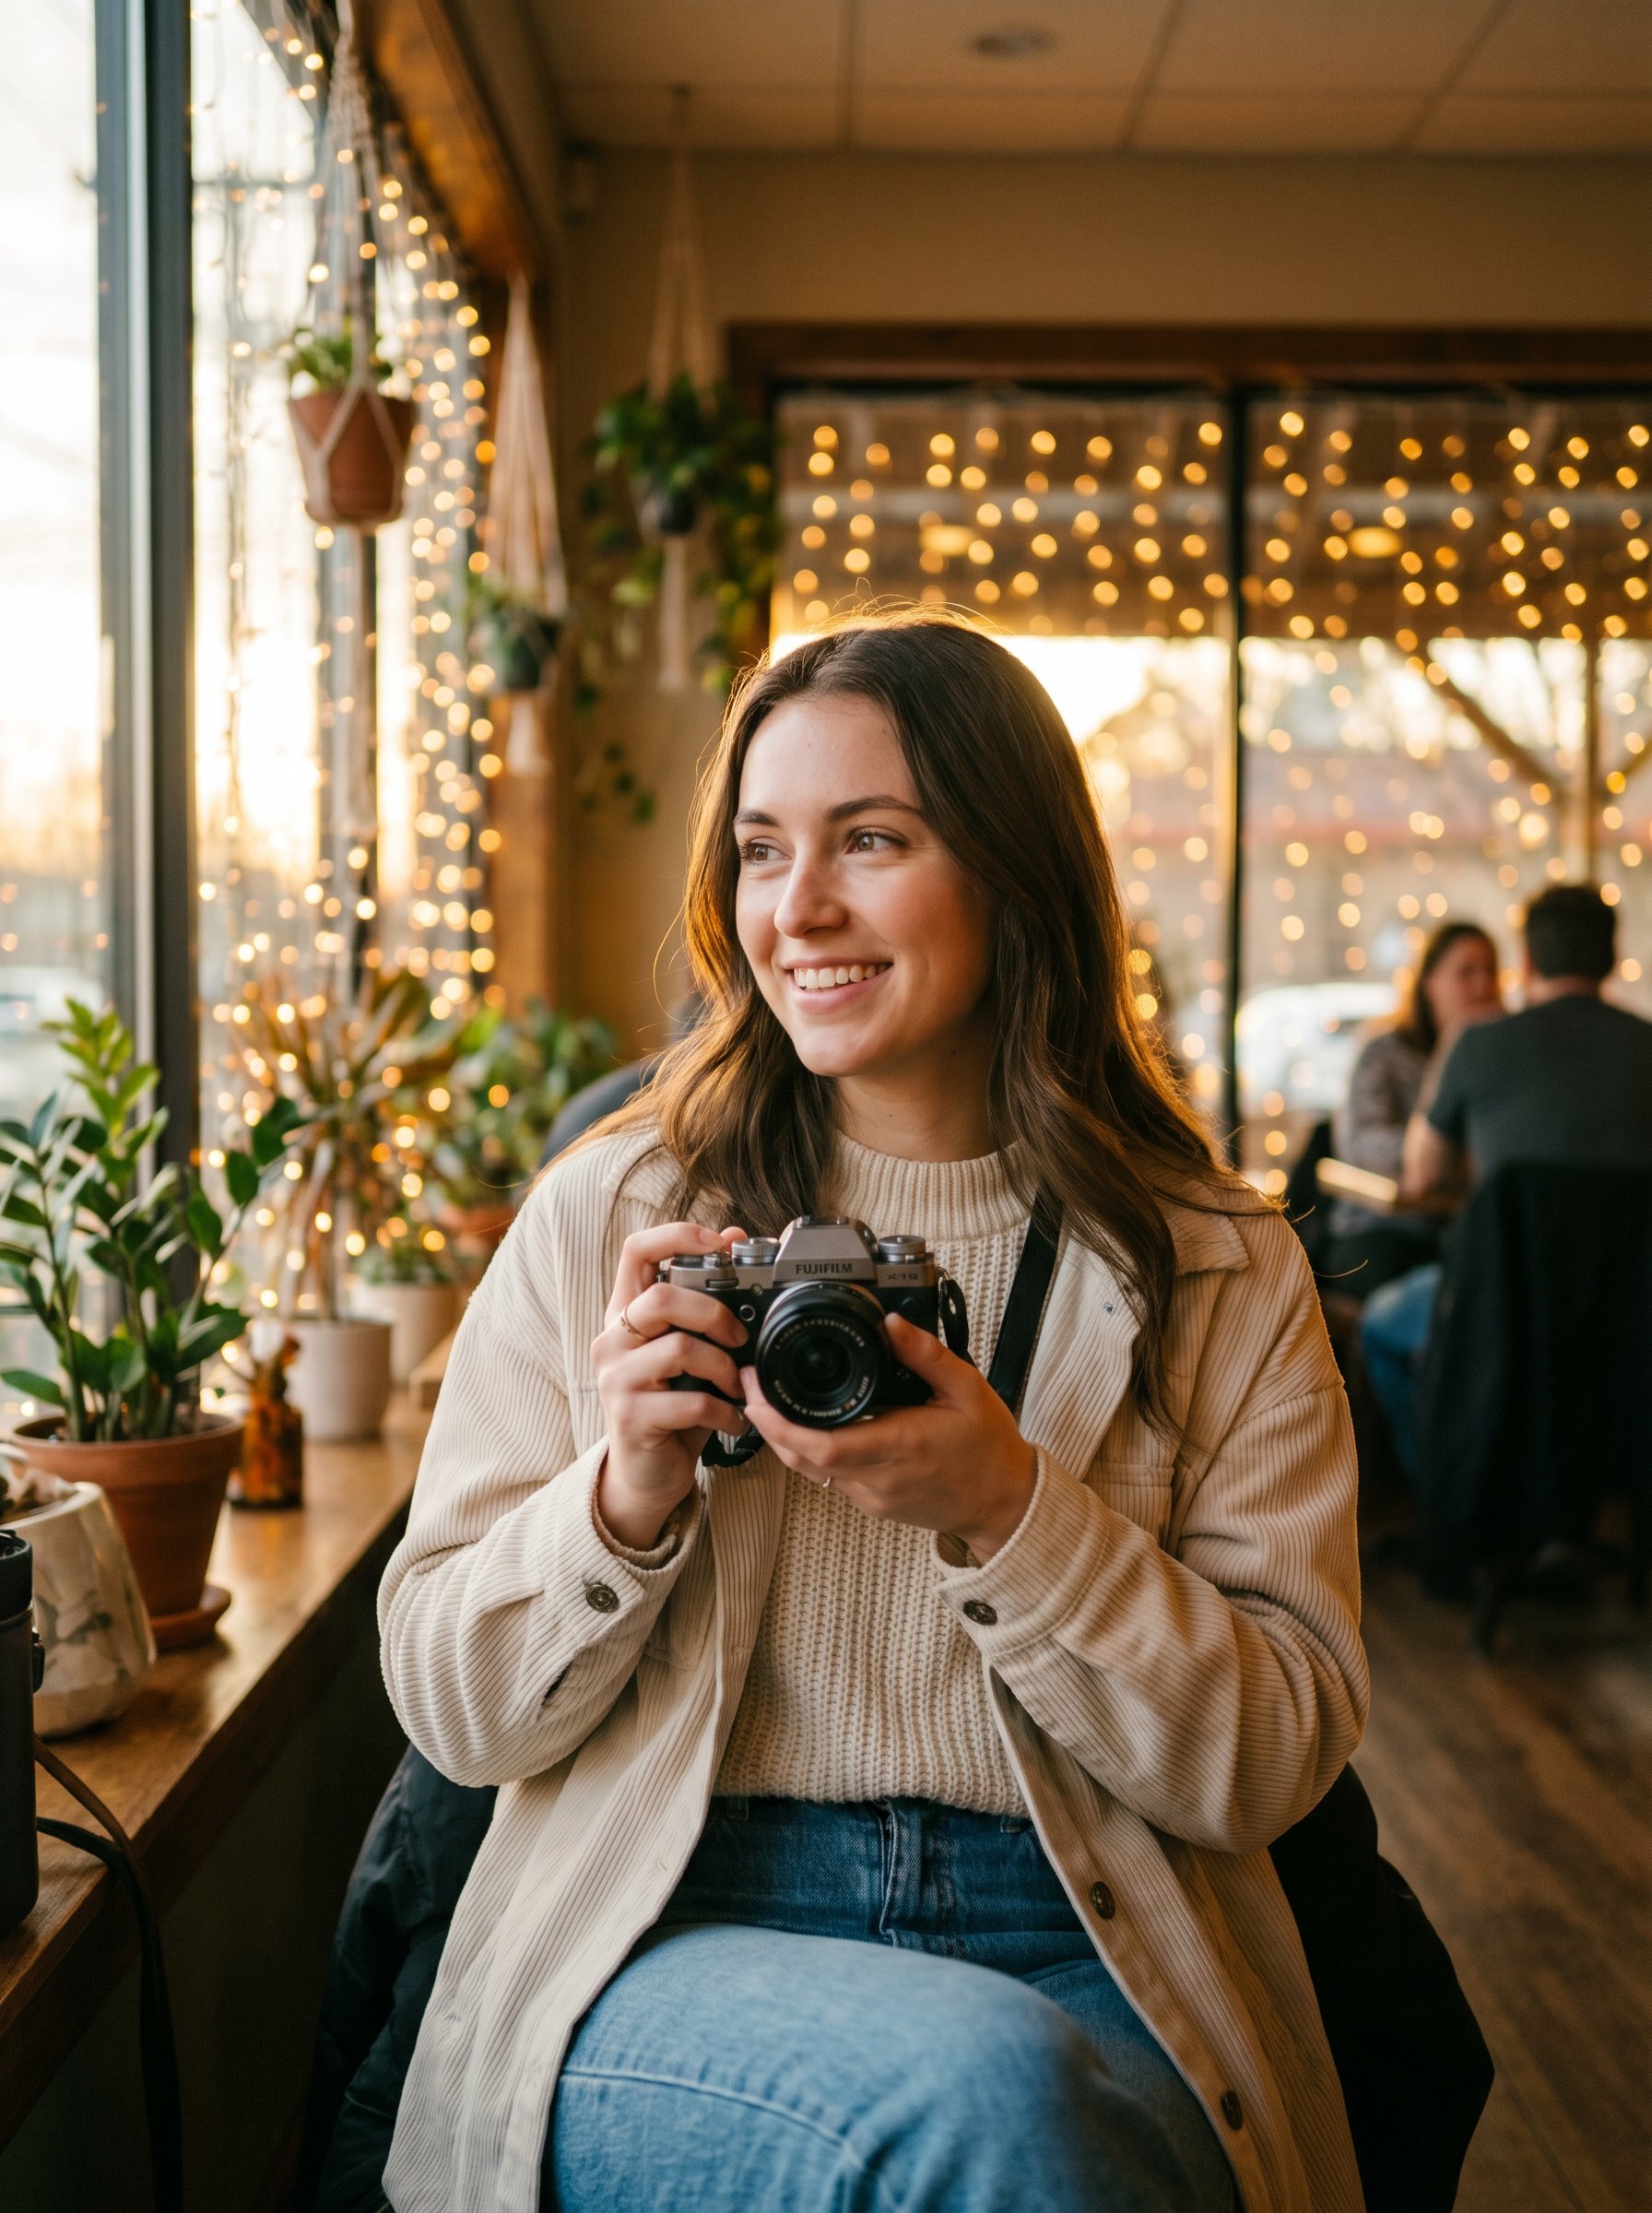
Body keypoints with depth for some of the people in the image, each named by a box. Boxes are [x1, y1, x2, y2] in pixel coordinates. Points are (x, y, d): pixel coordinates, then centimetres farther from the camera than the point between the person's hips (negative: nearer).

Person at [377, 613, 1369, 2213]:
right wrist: (623, 1497, -15)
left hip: (1089, 1969, 1)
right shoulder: (604, 1218, 4)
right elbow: (448, 1706, 5)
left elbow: (1278, 1754, -1)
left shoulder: (1219, 1270, 4)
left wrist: (1007, 1514, -17)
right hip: (670, 1956, 0)